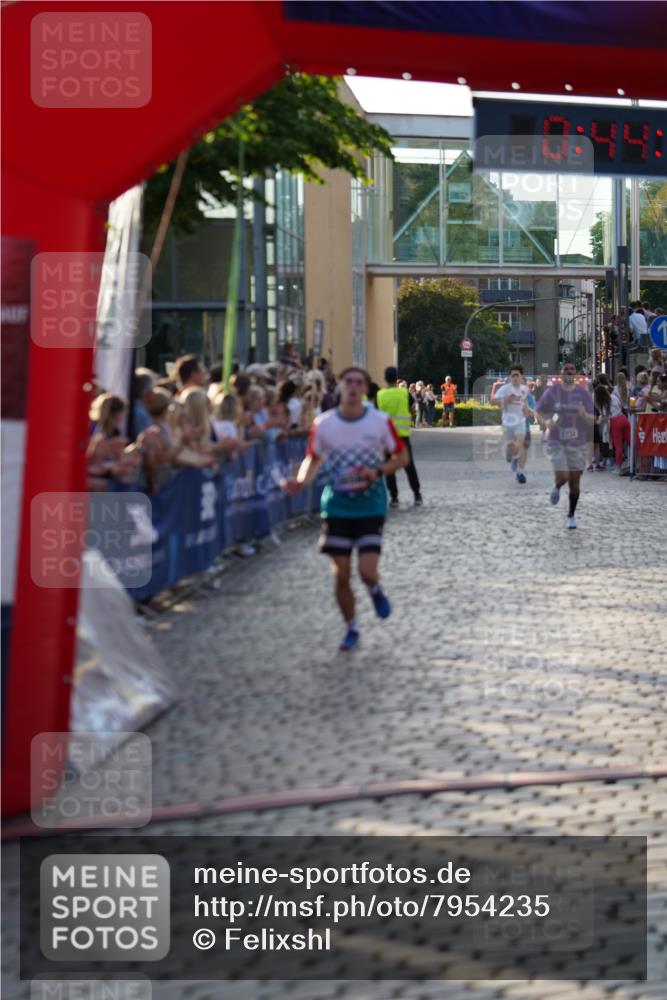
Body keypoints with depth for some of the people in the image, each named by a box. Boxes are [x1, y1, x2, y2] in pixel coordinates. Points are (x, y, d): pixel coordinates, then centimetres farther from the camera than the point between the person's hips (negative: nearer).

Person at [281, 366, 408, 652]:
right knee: (341, 574, 2)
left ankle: (375, 589, 26)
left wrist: (377, 472, -16)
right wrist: (301, 481, -11)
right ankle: (351, 629, 22)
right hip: (336, 506, 1)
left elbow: (402, 457, 2)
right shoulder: (323, 423, -3)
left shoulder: (380, 421, -7)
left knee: (367, 572, -12)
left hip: (371, 506, -1)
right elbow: (313, 458, 9)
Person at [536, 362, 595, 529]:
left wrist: (584, 415, -22)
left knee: (575, 481, 3)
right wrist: (546, 422, -12)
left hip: (578, 443, 1)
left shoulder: (583, 393, 0)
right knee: (562, 476, -17)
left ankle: (571, 515, 21)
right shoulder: (552, 392, -2)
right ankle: (556, 488, 20)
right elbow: (539, 411, 9)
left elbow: (592, 421, 1)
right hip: (557, 442, -1)